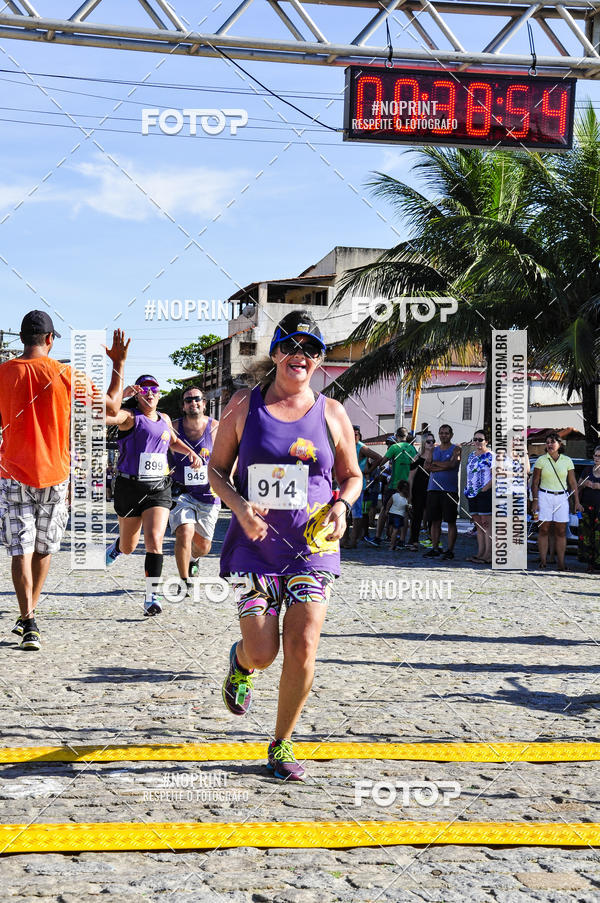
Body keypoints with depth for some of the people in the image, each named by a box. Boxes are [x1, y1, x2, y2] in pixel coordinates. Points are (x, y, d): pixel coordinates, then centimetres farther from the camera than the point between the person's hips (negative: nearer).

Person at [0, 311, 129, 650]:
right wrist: (119, 363, 14)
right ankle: (29, 616, 23)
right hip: (54, 474, 0)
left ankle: (29, 622, -11)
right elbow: (112, 407, 4)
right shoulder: (67, 375, -6)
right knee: (43, 549, 16)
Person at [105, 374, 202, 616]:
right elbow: (104, 416, -25)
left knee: (154, 539, -16)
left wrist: (190, 452, 18)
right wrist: (121, 395, -24)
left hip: (159, 488, 2)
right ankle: (117, 547, 51)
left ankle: (152, 596, -13)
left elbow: (174, 441, 34)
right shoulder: (130, 417, -4)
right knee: (129, 546, 12)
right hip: (130, 487, -2)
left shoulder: (164, 420, 13)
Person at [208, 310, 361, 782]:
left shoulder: (331, 413, 5)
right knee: (262, 653, -5)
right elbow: (217, 469, 7)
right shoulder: (244, 405, 3)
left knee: (302, 651, -8)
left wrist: (341, 505, -6)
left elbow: (352, 475, 15)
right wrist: (240, 505, -12)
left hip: (313, 547, 1)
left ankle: (282, 743, 13)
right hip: (255, 544, -1)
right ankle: (240, 661, 35)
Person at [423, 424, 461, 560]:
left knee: (451, 521, -3)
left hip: (450, 490, -4)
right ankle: (435, 548, 11)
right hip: (433, 488, 4)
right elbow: (427, 466, 4)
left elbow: (452, 464, -13)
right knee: (435, 521, 5)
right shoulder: (433, 450, 16)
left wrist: (435, 463, -2)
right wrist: (443, 466, -9)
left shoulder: (456, 449, 3)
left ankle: (450, 550, 1)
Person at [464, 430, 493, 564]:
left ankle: (488, 555, -9)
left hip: (485, 493, -8)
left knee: (487, 524, -8)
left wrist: (483, 489, -17)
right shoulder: (471, 455, 17)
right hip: (472, 495, 8)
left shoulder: (489, 456, -7)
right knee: (478, 525, 10)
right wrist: (468, 489, 15)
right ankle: (480, 552, 14)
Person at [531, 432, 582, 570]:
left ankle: (561, 563, 0)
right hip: (544, 496, -1)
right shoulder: (541, 460, 1)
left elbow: (573, 483, 8)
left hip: (562, 498, 1)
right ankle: (543, 561, 0)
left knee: (561, 531, -1)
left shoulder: (567, 460, 5)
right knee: (544, 529, -3)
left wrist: (577, 502, 3)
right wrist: (535, 501, -5)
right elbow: (535, 482, 3)